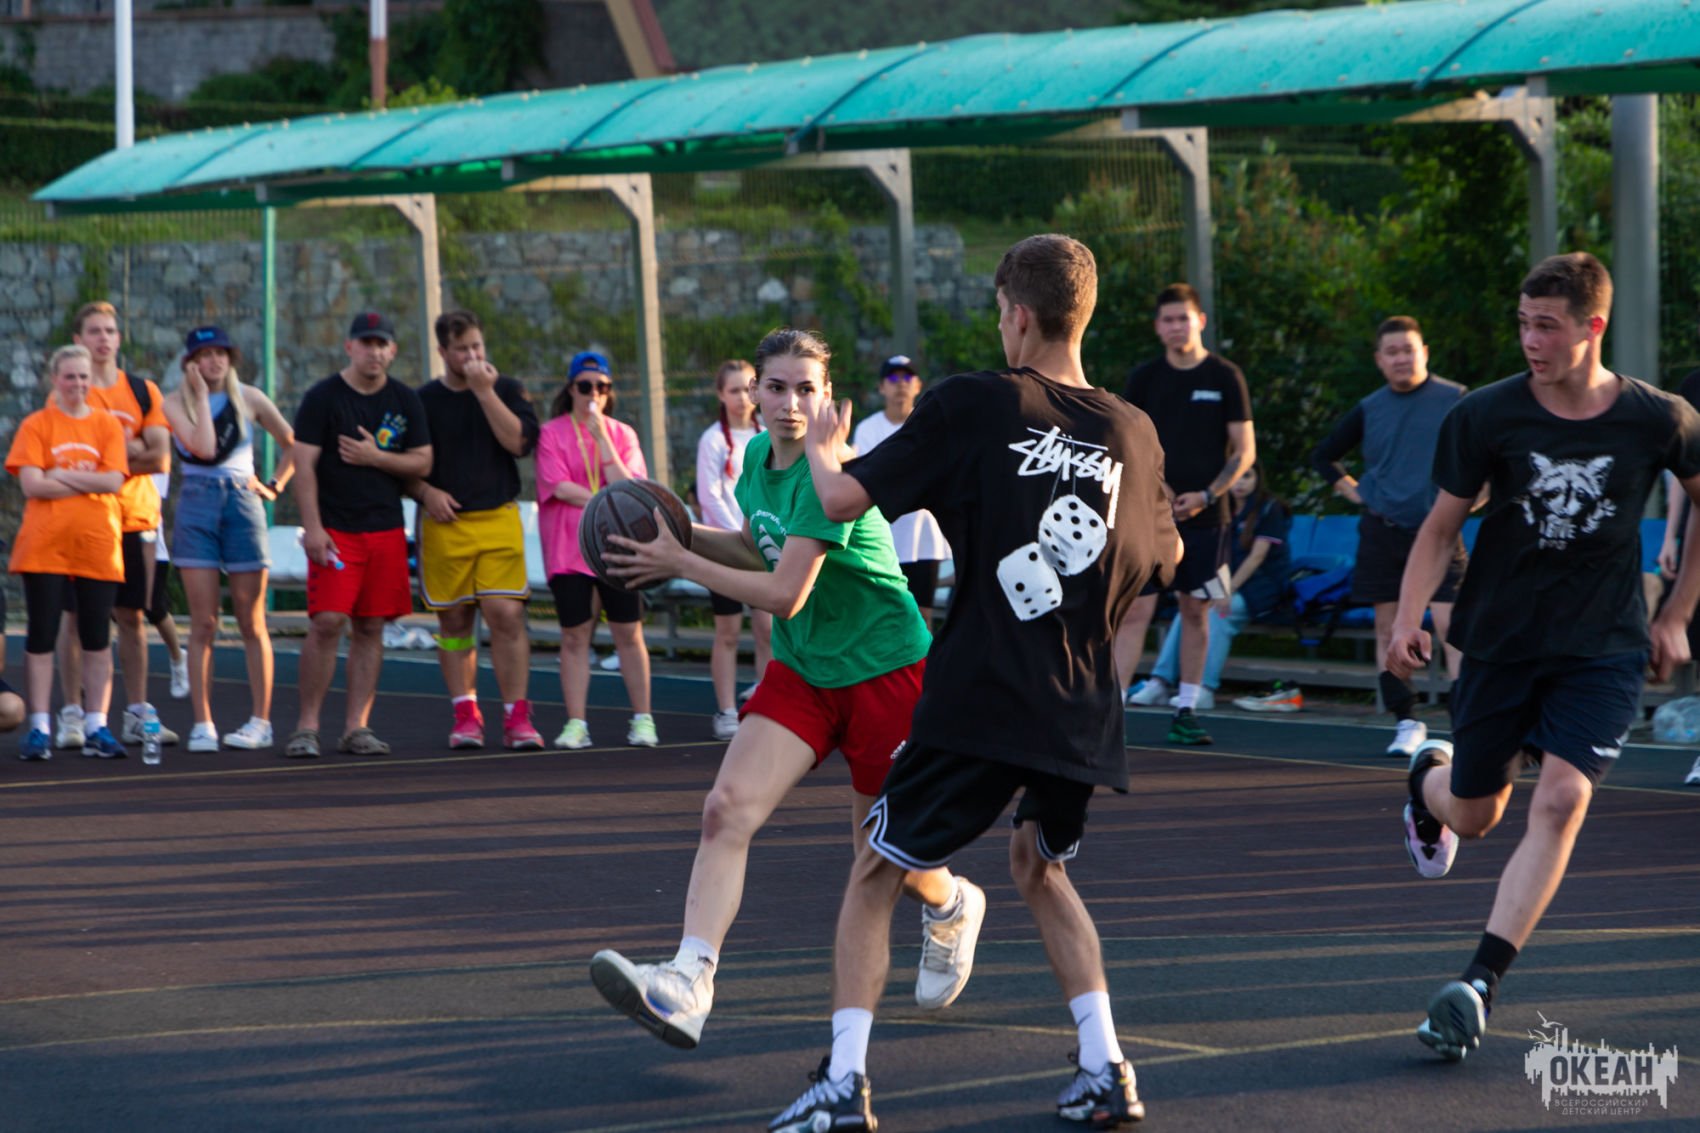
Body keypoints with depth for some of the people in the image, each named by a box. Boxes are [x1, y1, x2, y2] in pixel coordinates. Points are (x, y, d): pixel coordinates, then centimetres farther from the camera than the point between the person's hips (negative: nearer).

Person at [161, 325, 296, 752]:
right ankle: (203, 723, -1)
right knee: (203, 623, -3)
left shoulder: (249, 399, 6)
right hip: (196, 506, -1)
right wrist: (201, 395, -10)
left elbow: (293, 444, 15)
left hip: (243, 503, 1)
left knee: (251, 622, 2)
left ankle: (260, 720, 5)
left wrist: (275, 486, 8)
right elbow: (203, 448, -16)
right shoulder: (175, 403, 1)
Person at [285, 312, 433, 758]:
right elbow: (304, 464, -7)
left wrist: (376, 457, -8)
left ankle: (356, 727, 8)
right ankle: (307, 728, -6)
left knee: (370, 628, 4)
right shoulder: (323, 398, -2)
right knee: (327, 623, -12)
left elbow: (422, 462, 9)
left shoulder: (405, 401, 10)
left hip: (386, 530, 4)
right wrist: (312, 527, -15)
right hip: (334, 530, -4)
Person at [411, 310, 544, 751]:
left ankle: (516, 717, -7)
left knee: (507, 615, -11)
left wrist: (485, 392, -12)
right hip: (444, 523, 1)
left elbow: (519, 441, -9)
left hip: (499, 519, -1)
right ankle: (466, 716, 12)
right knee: (454, 621, 4)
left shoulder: (507, 391, 7)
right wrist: (425, 492, -5)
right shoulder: (423, 400, 7)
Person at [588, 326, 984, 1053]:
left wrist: (682, 564, -21)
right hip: (802, 670, 6)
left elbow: (784, 595, -26)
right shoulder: (756, 457, 2)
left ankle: (952, 907, 45)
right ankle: (687, 985, -28)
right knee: (727, 808, -17)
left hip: (885, 671, -6)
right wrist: (682, 534, 2)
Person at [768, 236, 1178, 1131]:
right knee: (1040, 866, 28)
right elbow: (1162, 560, 22)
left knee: (875, 877, 10)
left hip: (977, 698, -4)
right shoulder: (1134, 434, 6)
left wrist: (821, 450, 15)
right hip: (1083, 713, 5)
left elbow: (843, 499, -6)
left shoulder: (971, 408, -7)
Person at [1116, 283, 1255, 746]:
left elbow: (1245, 450, 2)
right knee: (1136, 608, -8)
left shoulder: (1225, 377, 2)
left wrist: (1207, 495, -9)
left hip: (1204, 516, 0)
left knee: (1196, 612, 5)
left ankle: (1186, 710, 13)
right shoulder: (1144, 378, 6)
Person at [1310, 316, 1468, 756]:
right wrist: (1353, 491, 10)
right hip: (1381, 531, 4)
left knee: (1449, 624, -14)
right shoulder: (1369, 410, 9)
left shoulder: (1456, 401, -1)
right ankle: (1406, 722, 11)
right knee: (1387, 626, 3)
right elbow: (1324, 455, 23)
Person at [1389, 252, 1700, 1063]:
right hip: (1500, 639, 1)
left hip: (1604, 650, -1)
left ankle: (1479, 983, -18)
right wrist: (1408, 618, -15)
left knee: (1562, 798, -20)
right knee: (1474, 815, 10)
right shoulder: (1487, 416, -9)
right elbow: (1442, 526, 0)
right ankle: (1427, 777, 49)